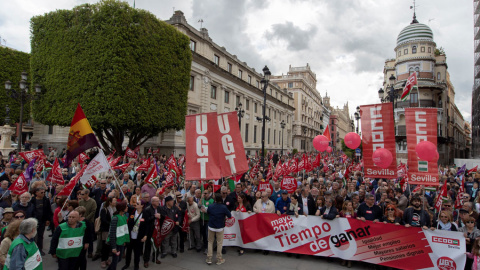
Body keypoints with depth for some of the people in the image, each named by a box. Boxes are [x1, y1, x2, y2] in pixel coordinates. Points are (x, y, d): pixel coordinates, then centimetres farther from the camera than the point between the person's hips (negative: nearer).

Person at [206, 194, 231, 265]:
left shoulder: (210, 207, -9)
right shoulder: (224, 207, -16)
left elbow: (207, 213, 9)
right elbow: (229, 216, -9)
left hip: (211, 227, 2)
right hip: (220, 227, -2)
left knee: (210, 242, 15)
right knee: (219, 243, 9)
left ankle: (209, 259, 15)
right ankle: (219, 259, 15)